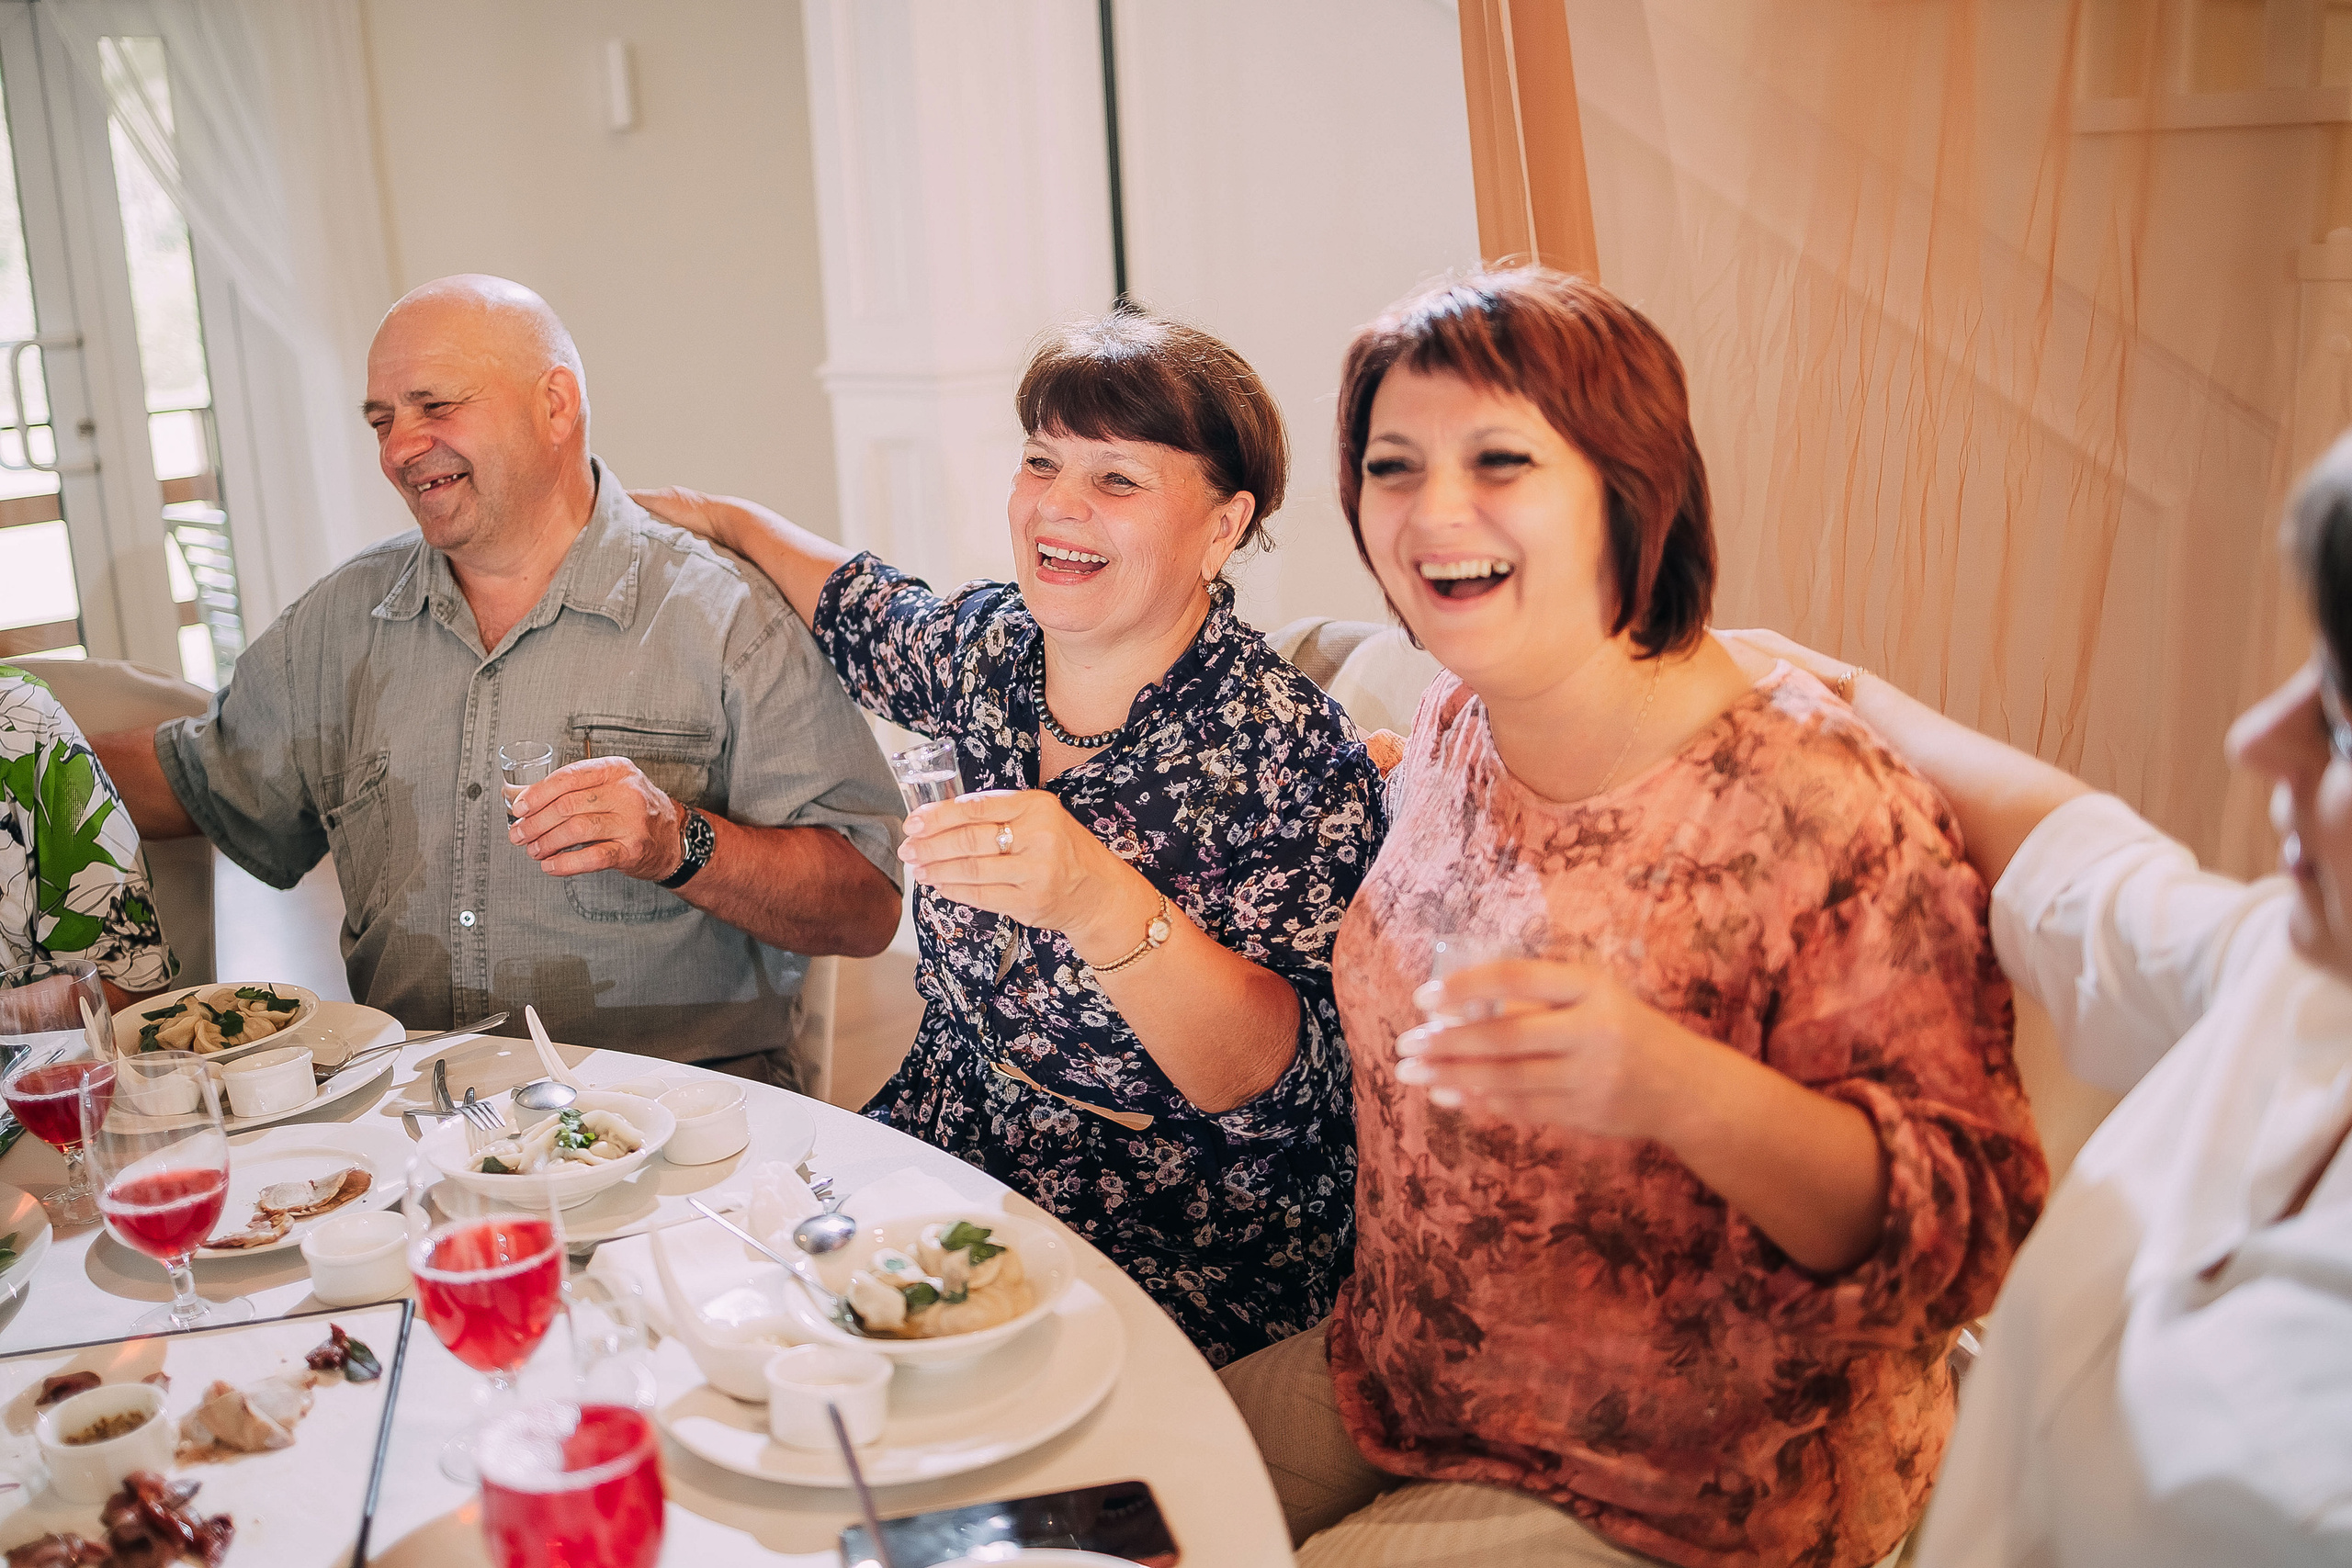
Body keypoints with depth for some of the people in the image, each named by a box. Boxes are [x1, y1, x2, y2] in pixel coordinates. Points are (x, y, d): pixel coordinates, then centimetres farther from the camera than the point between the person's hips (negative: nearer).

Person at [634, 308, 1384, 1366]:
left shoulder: (1290, 753, -18)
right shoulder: (994, 646, 0)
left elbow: (1262, 1080, -26)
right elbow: (865, 616, 25)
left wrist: (1098, 899, -41)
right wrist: (726, 518, 31)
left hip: (1181, 1249, -6)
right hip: (945, 1161, 7)